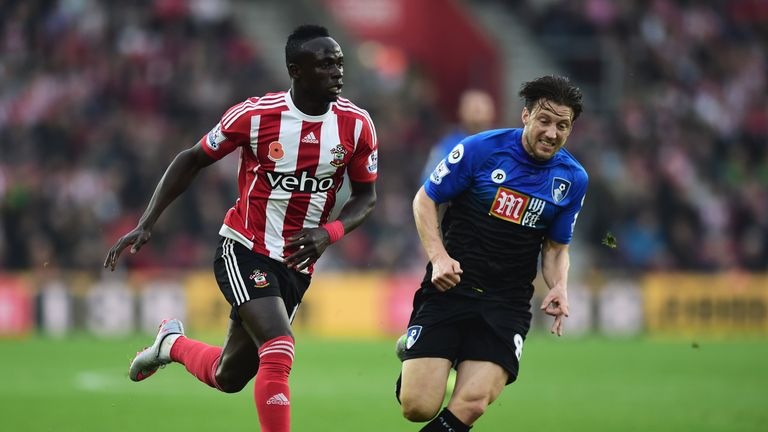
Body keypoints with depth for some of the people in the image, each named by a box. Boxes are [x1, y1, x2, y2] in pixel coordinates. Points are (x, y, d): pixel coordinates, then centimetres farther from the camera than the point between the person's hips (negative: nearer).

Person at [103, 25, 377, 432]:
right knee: (279, 351, -25)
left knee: (228, 378, 12)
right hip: (243, 250, -4)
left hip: (297, 262, 4)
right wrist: (145, 224, -6)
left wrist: (329, 232, -15)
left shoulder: (356, 124, -7)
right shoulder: (254, 116, -15)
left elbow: (365, 195, 6)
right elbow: (193, 160, -1)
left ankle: (172, 344, 43)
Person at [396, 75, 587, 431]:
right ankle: (412, 351, 24)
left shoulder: (572, 179, 5)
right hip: (450, 286, -2)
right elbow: (425, 199, 4)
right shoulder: (482, 148, -6)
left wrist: (558, 288, -5)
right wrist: (439, 257, -10)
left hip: (507, 305, 2)